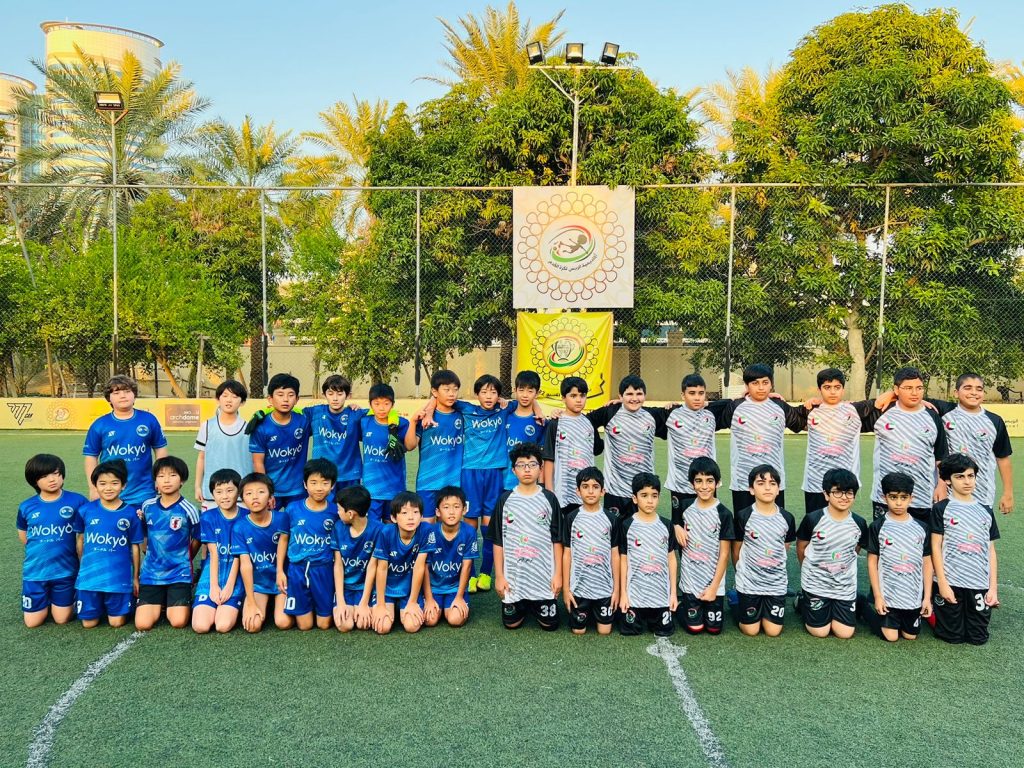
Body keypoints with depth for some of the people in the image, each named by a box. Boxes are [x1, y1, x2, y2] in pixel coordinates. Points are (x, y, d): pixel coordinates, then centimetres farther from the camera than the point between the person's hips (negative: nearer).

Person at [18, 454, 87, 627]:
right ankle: (47, 599, 36)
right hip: (35, 571, 2)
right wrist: (41, 552, 8)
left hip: (65, 570, -2)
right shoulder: (26, 507, -3)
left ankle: (55, 598, 37)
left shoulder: (77, 501, -11)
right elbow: (23, 536, 14)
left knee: (62, 619, 6)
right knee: (32, 622, 7)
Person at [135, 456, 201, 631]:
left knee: (178, 622, -15)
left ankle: (179, 602, 17)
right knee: (142, 624, -9)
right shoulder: (147, 507, 2)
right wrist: (150, 555, 8)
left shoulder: (188, 510, -8)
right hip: (151, 573, 3)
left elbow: (196, 540, 5)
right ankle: (160, 602, 20)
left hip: (179, 574, -3)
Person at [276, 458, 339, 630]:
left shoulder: (335, 512, -6)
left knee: (324, 624, 5)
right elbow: (283, 539, 5)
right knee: (304, 625, 5)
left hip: (324, 570, 0)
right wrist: (280, 570, 3)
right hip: (297, 569, 0)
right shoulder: (292, 509, -5)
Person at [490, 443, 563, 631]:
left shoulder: (549, 499, -2)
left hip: (544, 575, 0)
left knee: (549, 624, 3)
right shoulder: (506, 500, -1)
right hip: (513, 576, 1)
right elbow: (498, 542, 2)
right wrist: (499, 576, -3)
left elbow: (556, 541, 1)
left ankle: (535, 606, 34)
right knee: (511, 623, 6)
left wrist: (558, 574, -3)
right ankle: (522, 606, 37)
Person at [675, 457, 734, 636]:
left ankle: (709, 604, 32)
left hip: (714, 581, -1)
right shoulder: (686, 507, -3)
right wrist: (677, 527, -9)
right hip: (690, 580, 1)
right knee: (695, 627, 1)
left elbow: (724, 554, -9)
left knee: (714, 628, 4)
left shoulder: (723, 513, -11)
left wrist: (714, 587, -10)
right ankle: (679, 606, 30)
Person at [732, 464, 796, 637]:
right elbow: (736, 550, 0)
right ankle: (740, 602, 32)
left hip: (776, 582, 2)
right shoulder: (743, 516, -12)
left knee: (773, 631, 3)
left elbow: (785, 548, 11)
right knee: (751, 630, 5)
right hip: (749, 582, -2)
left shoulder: (787, 518, -5)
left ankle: (765, 609, 32)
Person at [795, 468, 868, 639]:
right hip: (816, 583, -3)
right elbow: (801, 549, -1)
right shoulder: (813, 519, -18)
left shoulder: (859, 523, -9)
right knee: (820, 632, 1)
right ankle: (802, 601, 27)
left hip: (845, 585, 3)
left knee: (845, 633, 1)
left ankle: (832, 608, 29)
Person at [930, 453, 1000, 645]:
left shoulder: (985, 511, 9)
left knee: (978, 638, 6)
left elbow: (991, 551, 9)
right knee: (952, 636, 3)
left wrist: (993, 587, 3)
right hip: (950, 582, -3)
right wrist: (942, 583, -11)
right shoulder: (941, 509, -3)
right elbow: (936, 547, -5)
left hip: (980, 584, 3)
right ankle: (933, 608, 30)